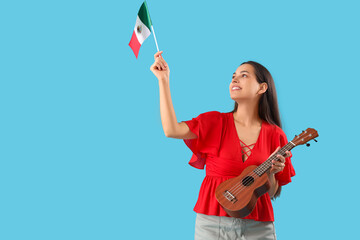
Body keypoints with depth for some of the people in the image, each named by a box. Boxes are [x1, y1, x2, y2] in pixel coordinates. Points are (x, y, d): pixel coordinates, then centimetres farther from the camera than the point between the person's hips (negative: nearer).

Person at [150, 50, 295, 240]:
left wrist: (270, 173, -15)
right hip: (213, 223, 0)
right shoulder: (215, 123, 1)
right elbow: (172, 130, -16)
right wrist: (163, 80, -13)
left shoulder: (274, 135, 3)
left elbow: (272, 194, 5)